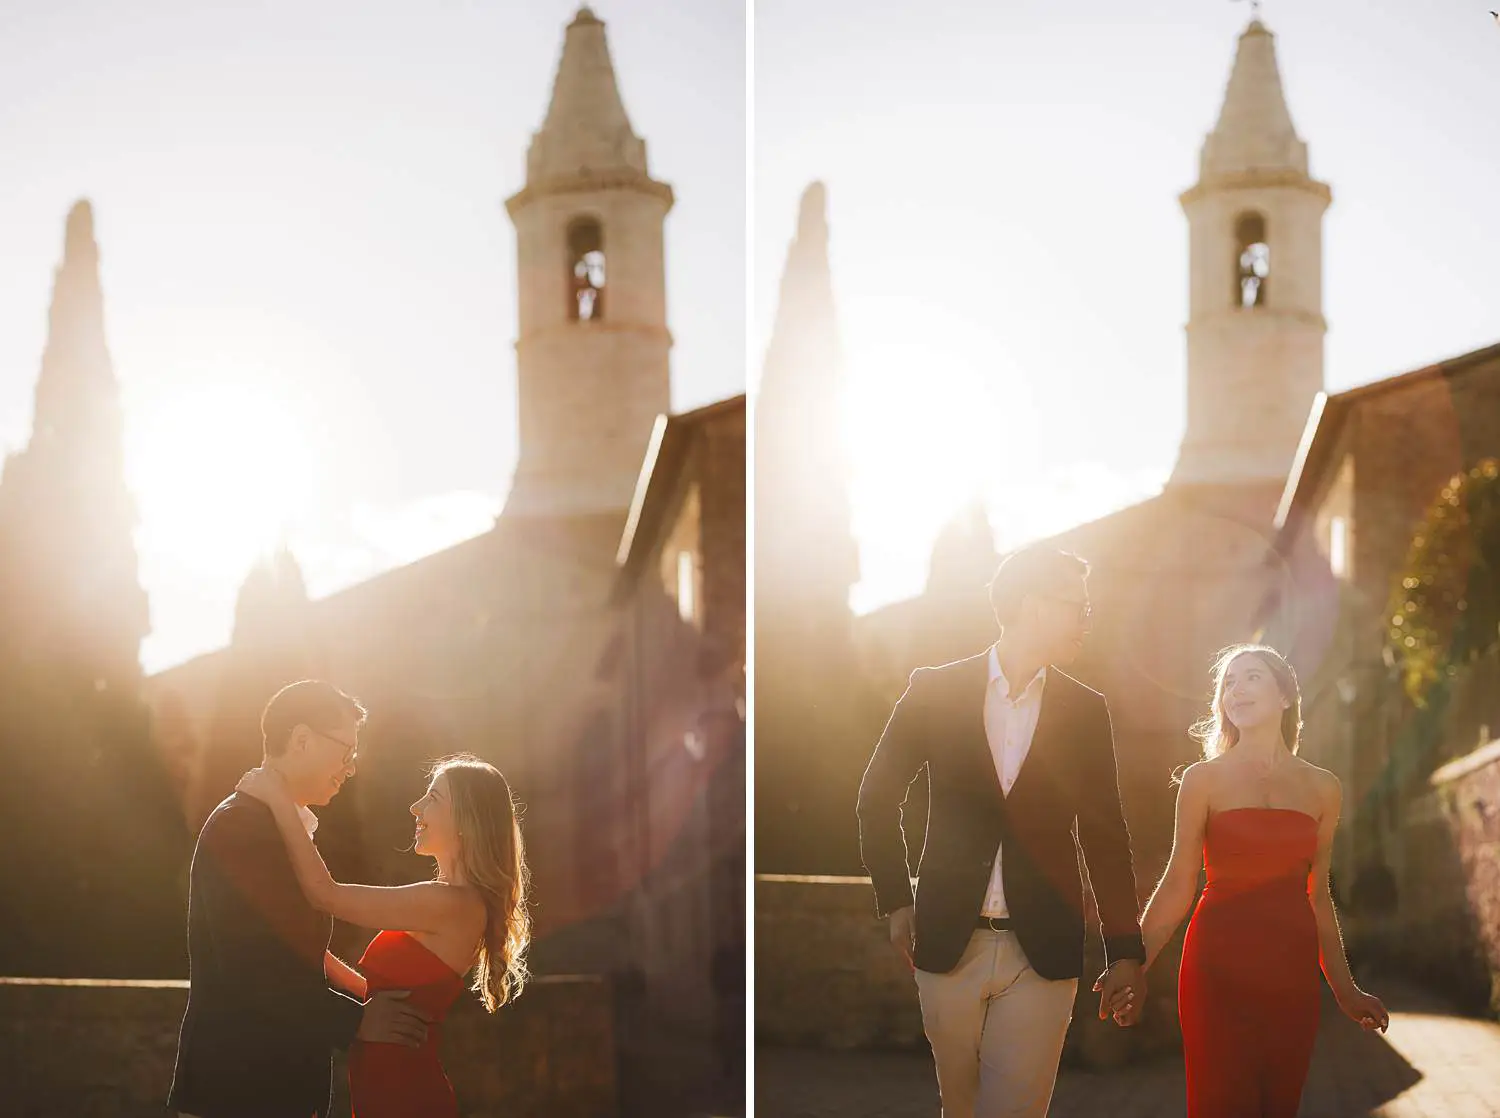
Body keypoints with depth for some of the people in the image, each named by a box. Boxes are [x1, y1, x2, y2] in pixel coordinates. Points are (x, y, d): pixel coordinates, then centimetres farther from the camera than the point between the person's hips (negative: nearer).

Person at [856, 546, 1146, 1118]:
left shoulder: (1086, 710, 5)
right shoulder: (934, 689, 1)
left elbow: (1106, 836, 7)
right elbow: (877, 796, 8)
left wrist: (1126, 952, 4)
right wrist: (896, 903, 2)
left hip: (1043, 951, 0)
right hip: (948, 942, 0)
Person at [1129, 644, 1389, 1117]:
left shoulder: (1322, 788, 12)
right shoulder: (1204, 779, 4)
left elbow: (1317, 895, 16)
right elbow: (1178, 884, 1)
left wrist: (1344, 989, 16)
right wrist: (1132, 966, -9)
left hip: (1292, 968, 3)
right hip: (1219, 965, -3)